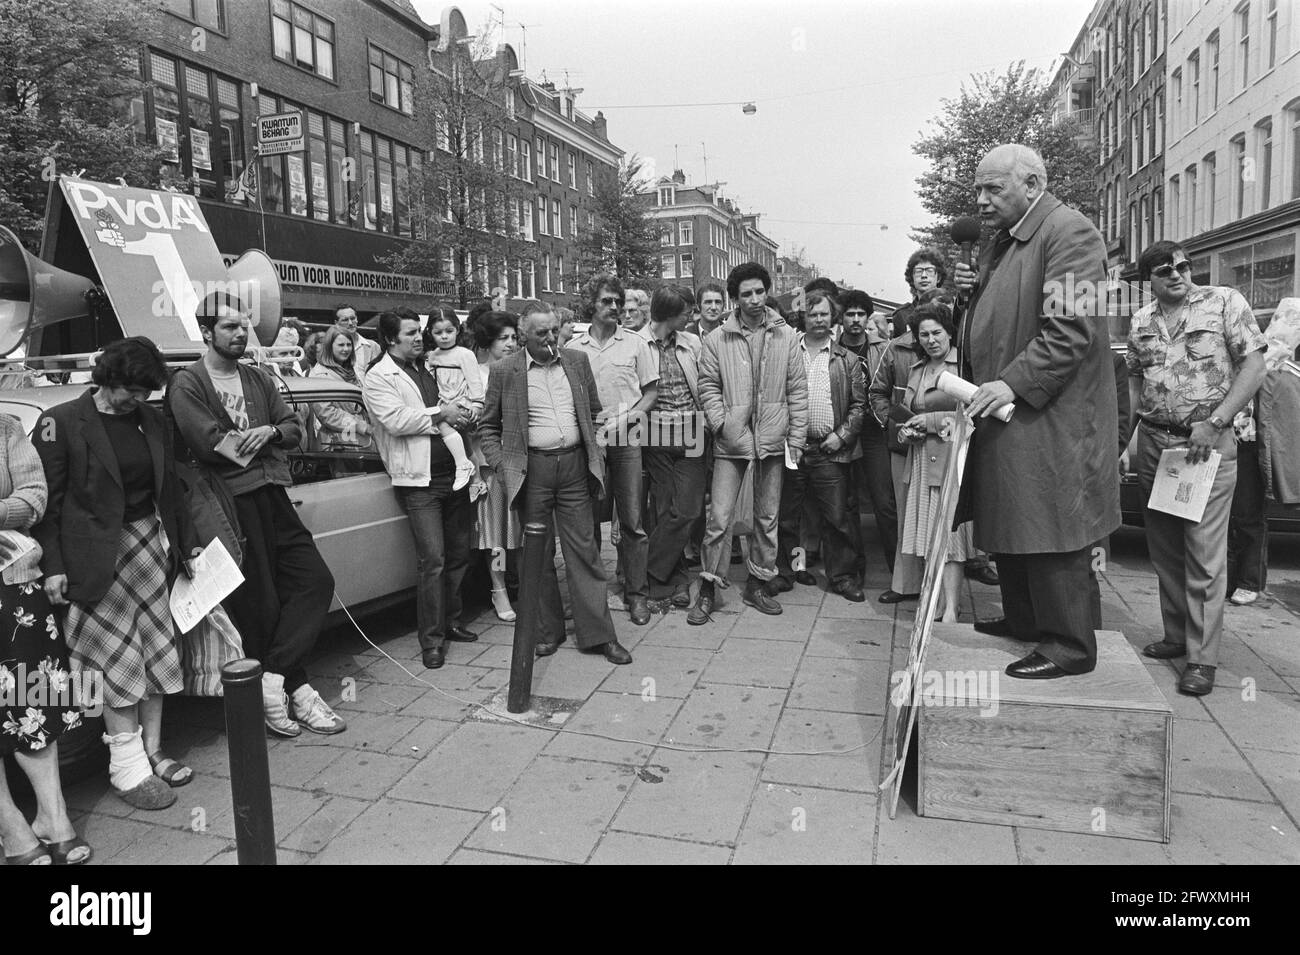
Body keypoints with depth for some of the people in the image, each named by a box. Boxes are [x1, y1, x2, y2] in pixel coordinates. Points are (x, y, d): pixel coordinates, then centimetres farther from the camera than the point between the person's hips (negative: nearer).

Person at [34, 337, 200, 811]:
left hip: (151, 544, 6)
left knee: (157, 651, 9)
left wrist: (188, 542, 14)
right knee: (117, 657, -2)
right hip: (98, 555, -6)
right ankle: (127, 766, 7)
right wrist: (53, 566, -14)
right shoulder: (61, 423, -7)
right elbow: (47, 501, -9)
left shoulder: (152, 421, 10)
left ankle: (151, 752, 21)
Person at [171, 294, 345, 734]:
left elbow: (294, 428, 13)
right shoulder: (187, 384, -1)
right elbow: (209, 443, -15)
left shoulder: (260, 380, 19)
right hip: (231, 503, -6)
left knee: (316, 579, -1)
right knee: (259, 603, 1)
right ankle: (297, 690, 9)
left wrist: (269, 431, -9)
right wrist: (258, 441, -2)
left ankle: (272, 680, 0)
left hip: (273, 497, 7)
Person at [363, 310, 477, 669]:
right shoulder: (378, 378, -3)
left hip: (453, 474, 7)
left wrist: (459, 412, 9)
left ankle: (451, 621, 27)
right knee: (432, 559, -9)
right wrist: (439, 415, -11)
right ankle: (431, 640, 0)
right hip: (419, 481, -7)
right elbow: (395, 420, -18)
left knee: (459, 553, 12)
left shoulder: (429, 368, 19)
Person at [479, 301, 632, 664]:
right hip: (532, 468, -2)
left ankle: (599, 634, 7)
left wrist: (593, 455, 8)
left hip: (574, 464, 2)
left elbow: (594, 412, 17)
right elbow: (488, 426, 7)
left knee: (584, 549, 2)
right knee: (539, 553, 6)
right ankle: (547, 631, 19)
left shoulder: (577, 361, 8)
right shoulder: (505, 371, 0)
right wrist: (501, 466, -4)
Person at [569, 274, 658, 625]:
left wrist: (629, 415, -9)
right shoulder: (574, 347, 6)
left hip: (626, 441, -1)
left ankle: (636, 593, 9)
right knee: (589, 519, 7)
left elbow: (651, 390, 6)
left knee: (632, 520, -1)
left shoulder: (635, 343, 4)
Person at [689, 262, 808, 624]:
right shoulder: (717, 339, -2)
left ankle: (758, 584, 26)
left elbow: (797, 389, 3)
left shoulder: (786, 337, 2)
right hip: (731, 441, -2)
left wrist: (796, 437, -1)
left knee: (767, 516, 11)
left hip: (772, 439, 2)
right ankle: (707, 589, 9)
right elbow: (708, 386, 1)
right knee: (719, 517, -4)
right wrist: (720, 422, -13)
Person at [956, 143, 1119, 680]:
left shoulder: (1070, 232, -11)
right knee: (1010, 531, 16)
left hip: (1050, 421, -9)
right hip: (1004, 415, 9)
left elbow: (1071, 329, -20)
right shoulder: (1002, 243, 18)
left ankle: (1069, 648, 9)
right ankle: (1024, 621, 31)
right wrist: (975, 292, 7)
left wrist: (1014, 383, -25)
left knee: (1052, 537, -3)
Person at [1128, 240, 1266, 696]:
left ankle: (1202, 657, 0)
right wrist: (1130, 442, 9)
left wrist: (1214, 422, -15)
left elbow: (1254, 367, -6)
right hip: (1153, 442, 5)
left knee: (1204, 551, -6)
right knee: (1164, 549, 10)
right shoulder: (1140, 321, 12)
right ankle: (1177, 635, 23)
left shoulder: (1225, 303, -1)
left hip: (1208, 441, -4)